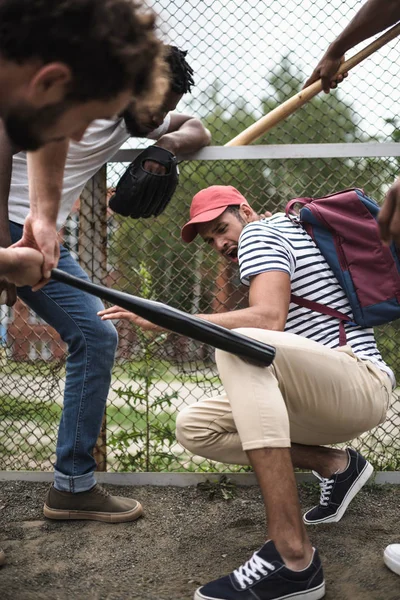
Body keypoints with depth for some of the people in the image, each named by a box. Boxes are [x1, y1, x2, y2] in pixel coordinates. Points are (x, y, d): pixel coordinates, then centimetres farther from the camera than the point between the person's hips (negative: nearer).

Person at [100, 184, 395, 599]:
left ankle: (293, 560, -38)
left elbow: (268, 320, -22)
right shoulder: (286, 233, 26)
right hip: (324, 403, 10)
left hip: (364, 382, -10)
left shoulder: (259, 231, -3)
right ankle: (335, 466, 7)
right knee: (194, 428, 2)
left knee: (241, 343, -36)